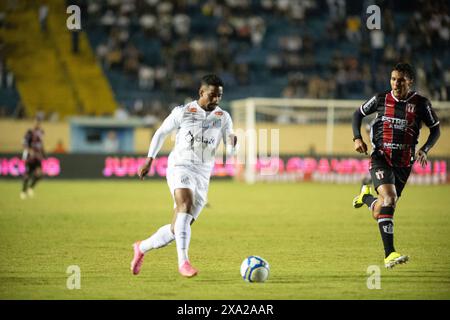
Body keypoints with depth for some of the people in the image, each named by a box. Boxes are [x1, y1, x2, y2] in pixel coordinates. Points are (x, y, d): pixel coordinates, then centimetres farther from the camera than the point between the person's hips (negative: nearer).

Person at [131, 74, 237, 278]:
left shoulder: (223, 117, 8)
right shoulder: (183, 112, 1)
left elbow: (229, 148, 2)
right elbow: (161, 133, 13)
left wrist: (232, 143, -22)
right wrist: (149, 160, 11)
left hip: (202, 176, 4)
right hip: (180, 167, -4)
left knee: (178, 229, 5)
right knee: (186, 206, -32)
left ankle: (142, 248, 30)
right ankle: (183, 262, -38)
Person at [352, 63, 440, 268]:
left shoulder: (420, 103, -2)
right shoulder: (381, 99, 0)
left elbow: (436, 129, 10)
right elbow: (358, 114, 16)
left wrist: (424, 150, -7)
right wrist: (357, 138, 0)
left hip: (404, 164, 2)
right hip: (380, 159, -2)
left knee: (381, 210, 8)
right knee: (389, 198, -26)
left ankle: (366, 197, 47)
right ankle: (389, 254, -30)